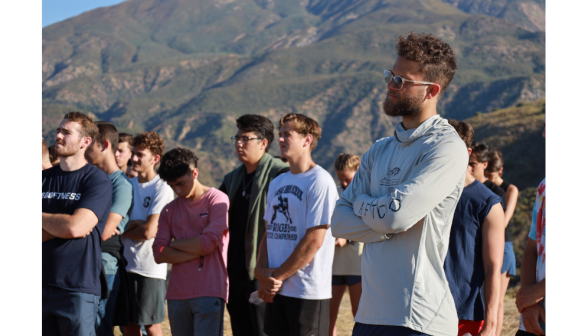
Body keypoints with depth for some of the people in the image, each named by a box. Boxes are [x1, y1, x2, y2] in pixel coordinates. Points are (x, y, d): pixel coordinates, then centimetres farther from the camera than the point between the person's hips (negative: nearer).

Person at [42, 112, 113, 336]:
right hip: (42, 284, 5)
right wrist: (60, 226, -10)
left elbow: (75, 227, -17)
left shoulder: (97, 181, -5)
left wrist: (41, 217, -3)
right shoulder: (44, 178, 12)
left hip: (78, 289, -5)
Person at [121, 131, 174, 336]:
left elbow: (148, 231, -16)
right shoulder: (128, 185, 11)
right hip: (127, 265, 6)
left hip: (150, 268, -6)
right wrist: (135, 224, -13)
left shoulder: (162, 189, -8)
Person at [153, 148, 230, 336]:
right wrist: (195, 251, -8)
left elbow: (208, 242, -12)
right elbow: (159, 254, 4)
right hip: (177, 294, 5)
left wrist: (175, 244, 1)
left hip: (209, 293, -5)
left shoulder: (217, 200, 0)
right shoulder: (169, 210, 15)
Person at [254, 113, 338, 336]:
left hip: (308, 293, -7)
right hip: (276, 292, 7)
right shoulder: (277, 183, 15)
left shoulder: (320, 181, -10)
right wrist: (262, 270, -3)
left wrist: (278, 276, -10)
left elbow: (314, 241, -15)